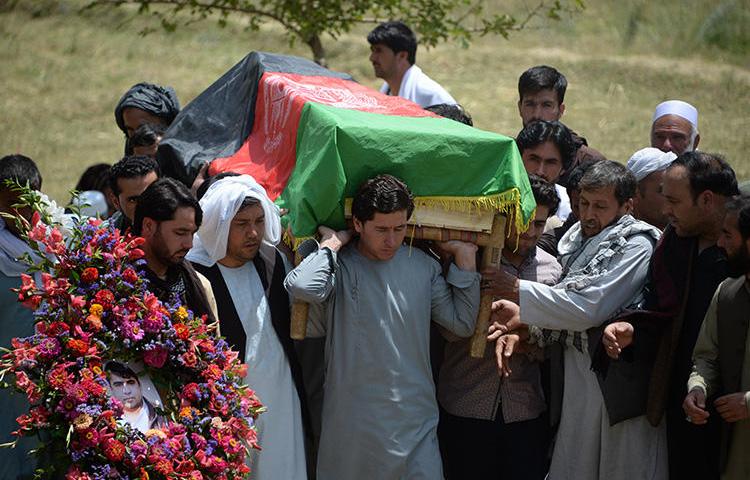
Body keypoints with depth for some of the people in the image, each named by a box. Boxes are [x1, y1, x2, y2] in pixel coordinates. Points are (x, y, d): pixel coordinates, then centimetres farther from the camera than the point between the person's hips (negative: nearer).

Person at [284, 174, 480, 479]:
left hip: (414, 422, 3)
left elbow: (462, 324, 8)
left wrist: (464, 257, 3)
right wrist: (332, 243, -11)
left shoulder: (423, 266, 6)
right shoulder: (340, 265, -6)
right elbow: (302, 287, -28)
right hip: (352, 424, -3)